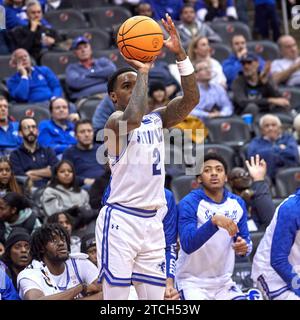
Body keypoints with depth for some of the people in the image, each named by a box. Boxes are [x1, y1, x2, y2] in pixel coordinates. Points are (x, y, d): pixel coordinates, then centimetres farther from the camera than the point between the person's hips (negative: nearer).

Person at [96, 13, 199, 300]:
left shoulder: (156, 120, 13)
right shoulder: (115, 122, -9)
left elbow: (191, 99, 1)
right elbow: (133, 118, -32)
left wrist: (180, 54, -8)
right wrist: (142, 72, -21)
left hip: (152, 221, 7)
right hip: (120, 219, -7)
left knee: (155, 298, 6)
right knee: (116, 297, -10)